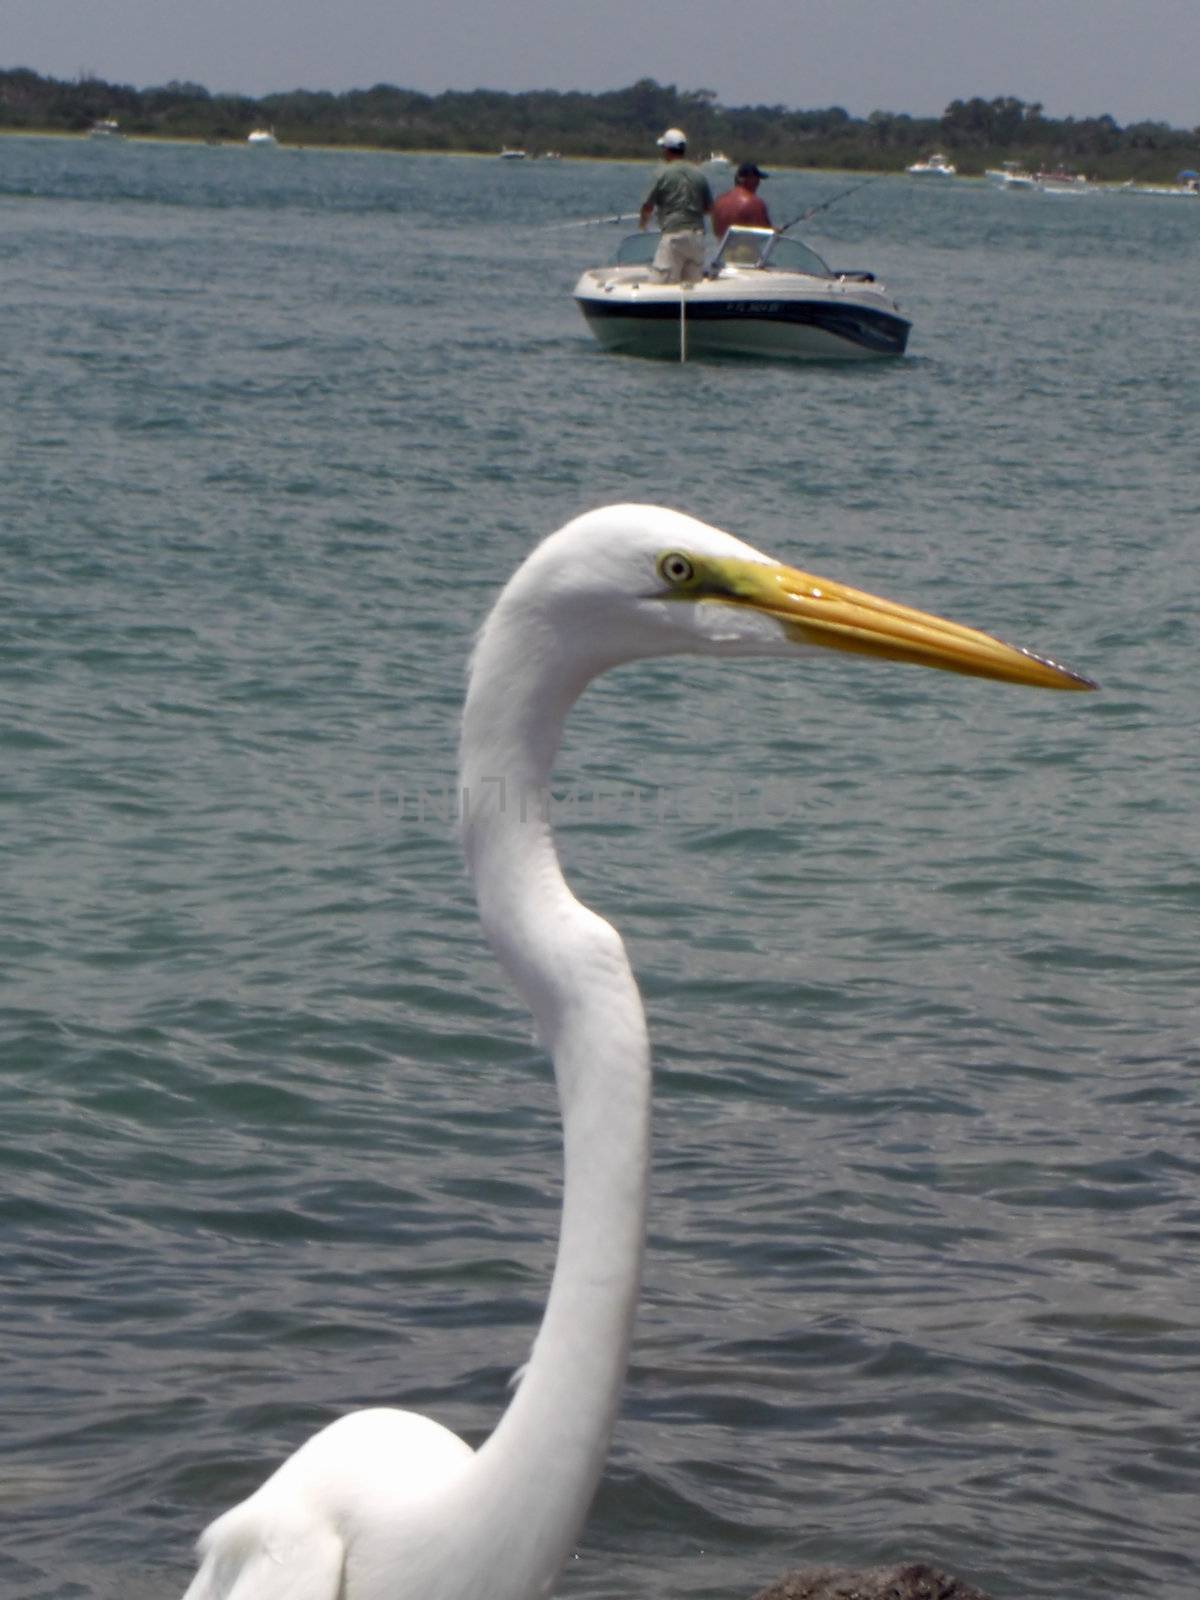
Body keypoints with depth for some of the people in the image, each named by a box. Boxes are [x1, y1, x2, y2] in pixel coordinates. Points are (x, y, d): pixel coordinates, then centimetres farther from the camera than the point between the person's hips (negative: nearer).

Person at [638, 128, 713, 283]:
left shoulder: (663, 172, -6)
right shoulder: (698, 174, 9)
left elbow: (648, 206, -3)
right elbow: (709, 207, 15)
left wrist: (642, 222, 17)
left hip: (673, 233, -5)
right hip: (697, 234, 5)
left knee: (669, 282, -4)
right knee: (693, 284, 9)